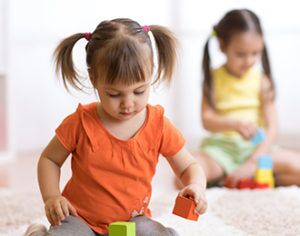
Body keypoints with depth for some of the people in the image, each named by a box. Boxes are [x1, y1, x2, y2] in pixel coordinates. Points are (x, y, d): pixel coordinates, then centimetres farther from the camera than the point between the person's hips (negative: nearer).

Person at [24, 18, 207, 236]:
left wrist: (197, 187, -19)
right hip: (81, 218, -2)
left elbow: (190, 167, 4)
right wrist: (51, 197, -13)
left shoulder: (158, 126, -7)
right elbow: (49, 159, 4)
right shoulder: (81, 123, -11)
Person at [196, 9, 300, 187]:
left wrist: (252, 163, -17)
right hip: (221, 147, -1)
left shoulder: (261, 80, 0)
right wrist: (235, 124, -28)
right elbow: (207, 120, -8)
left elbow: (271, 127, -5)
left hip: (256, 148, 1)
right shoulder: (213, 79, 1)